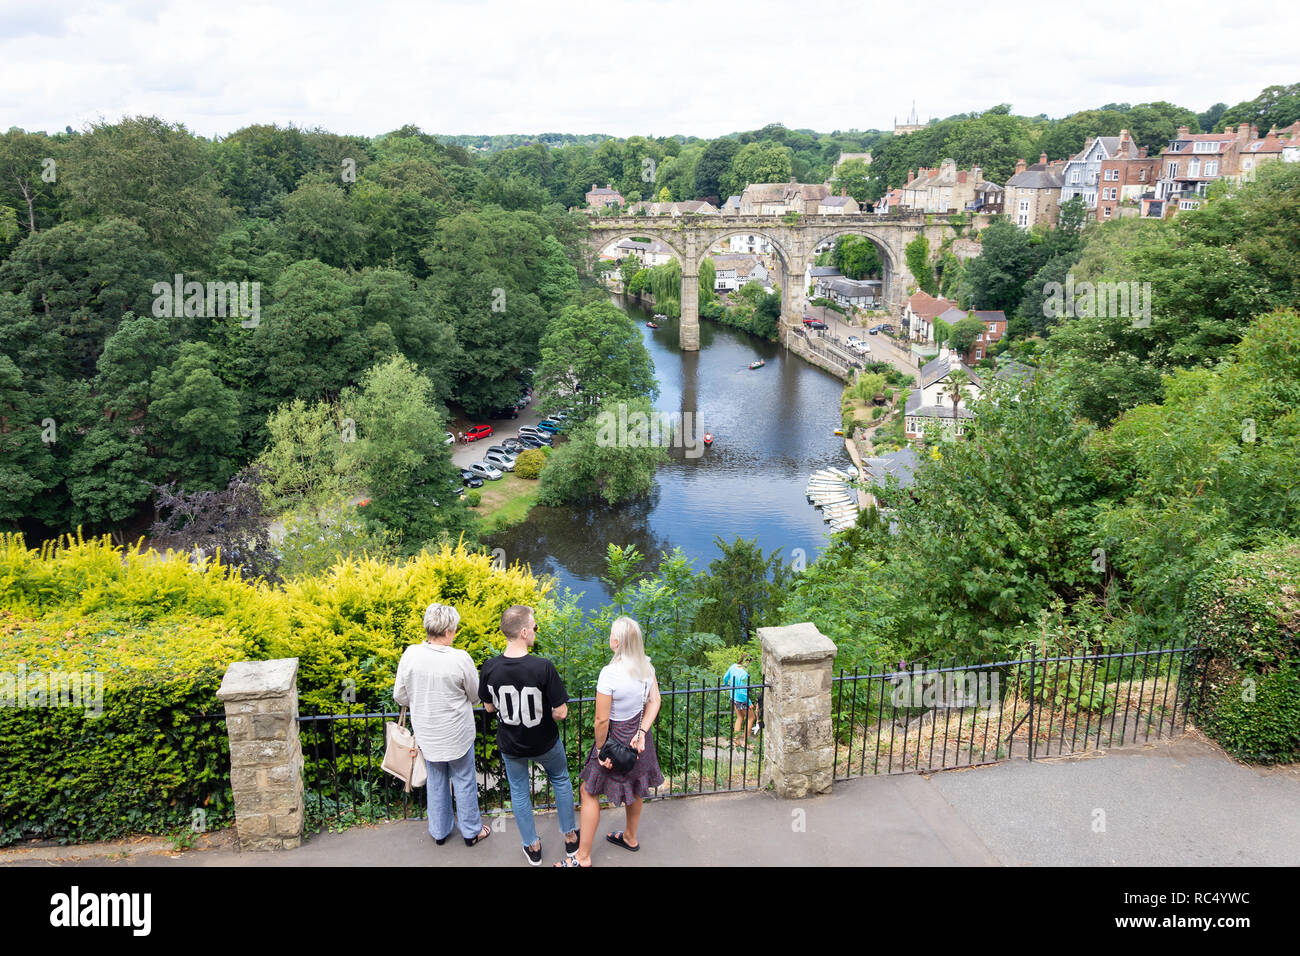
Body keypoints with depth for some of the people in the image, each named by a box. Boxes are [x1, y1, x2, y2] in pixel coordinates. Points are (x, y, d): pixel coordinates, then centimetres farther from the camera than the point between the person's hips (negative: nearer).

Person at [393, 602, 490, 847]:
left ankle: (439, 832, 37)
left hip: (427, 734, 3)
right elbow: (476, 697, -9)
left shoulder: (410, 654, -16)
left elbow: (400, 696, -4)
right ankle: (471, 831, 32)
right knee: (464, 781, 17)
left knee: (436, 781, 22)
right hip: (457, 734, -3)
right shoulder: (460, 659, -24)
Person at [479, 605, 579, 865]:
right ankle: (570, 838, 41)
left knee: (519, 792, 25)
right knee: (560, 780, 27)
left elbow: (489, 707, -4)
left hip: (510, 746, 2)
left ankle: (533, 847, 41)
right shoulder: (543, 667, -31)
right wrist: (545, 715, -2)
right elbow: (561, 712, -24)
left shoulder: (490, 667, -20)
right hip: (544, 743, -2)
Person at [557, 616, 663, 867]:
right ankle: (630, 837, 49)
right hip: (638, 734, 7)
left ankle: (583, 857, 16)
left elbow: (602, 720, -24)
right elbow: (654, 701, 0)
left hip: (616, 737, -7)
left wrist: (601, 750, -11)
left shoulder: (610, 673, -29)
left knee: (590, 792, 8)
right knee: (634, 788, 27)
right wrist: (642, 732, -5)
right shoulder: (646, 667, -7)